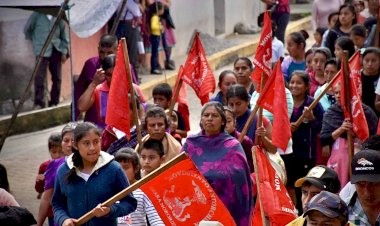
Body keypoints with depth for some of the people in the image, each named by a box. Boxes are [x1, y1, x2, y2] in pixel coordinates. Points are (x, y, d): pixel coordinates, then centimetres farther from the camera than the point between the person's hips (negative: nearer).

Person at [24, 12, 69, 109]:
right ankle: (39, 104, -9)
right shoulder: (37, 15, -1)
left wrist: (64, 52, 5)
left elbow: (64, 34, 11)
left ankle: (54, 103, 14)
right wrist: (36, 41, 12)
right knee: (40, 78, -12)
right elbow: (27, 29, 9)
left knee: (57, 78, 5)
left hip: (56, 51, 4)